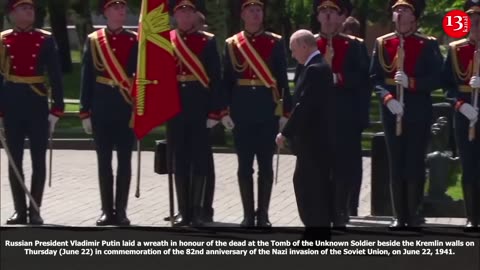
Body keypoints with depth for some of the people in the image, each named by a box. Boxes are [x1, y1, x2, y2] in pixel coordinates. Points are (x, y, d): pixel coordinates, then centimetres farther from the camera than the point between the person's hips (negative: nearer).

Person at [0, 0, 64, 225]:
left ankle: (35, 211, 8)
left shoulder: (45, 40, 0)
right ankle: (20, 210, 10)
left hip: (37, 107, -1)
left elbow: (56, 77, 0)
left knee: (38, 160, 1)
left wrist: (56, 110, -6)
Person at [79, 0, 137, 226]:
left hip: (127, 107, 0)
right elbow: (87, 78, 4)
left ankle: (121, 210, 6)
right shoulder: (93, 40, 4)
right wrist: (85, 112, 0)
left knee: (125, 160, 1)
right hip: (102, 109, 1)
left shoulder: (135, 41, 3)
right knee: (104, 160, 3)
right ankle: (107, 210, 9)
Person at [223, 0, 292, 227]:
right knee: (245, 165, 3)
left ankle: (263, 214, 9)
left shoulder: (275, 42, 3)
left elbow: (283, 79, 2)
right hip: (242, 112, 1)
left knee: (266, 164, 2)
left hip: (268, 112, -1)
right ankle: (248, 214, 10)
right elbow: (226, 80, 5)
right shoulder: (232, 44, 5)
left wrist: (285, 111, -2)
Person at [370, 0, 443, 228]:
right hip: (392, 111, 2)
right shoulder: (382, 43, 6)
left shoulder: (428, 45, -1)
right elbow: (375, 78, 3)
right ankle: (400, 216, 11)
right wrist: (387, 98, -14)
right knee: (396, 164, 5)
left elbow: (437, 79, -6)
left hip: (419, 112, -2)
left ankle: (414, 214, 9)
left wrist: (411, 82, -19)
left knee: (415, 163, 0)